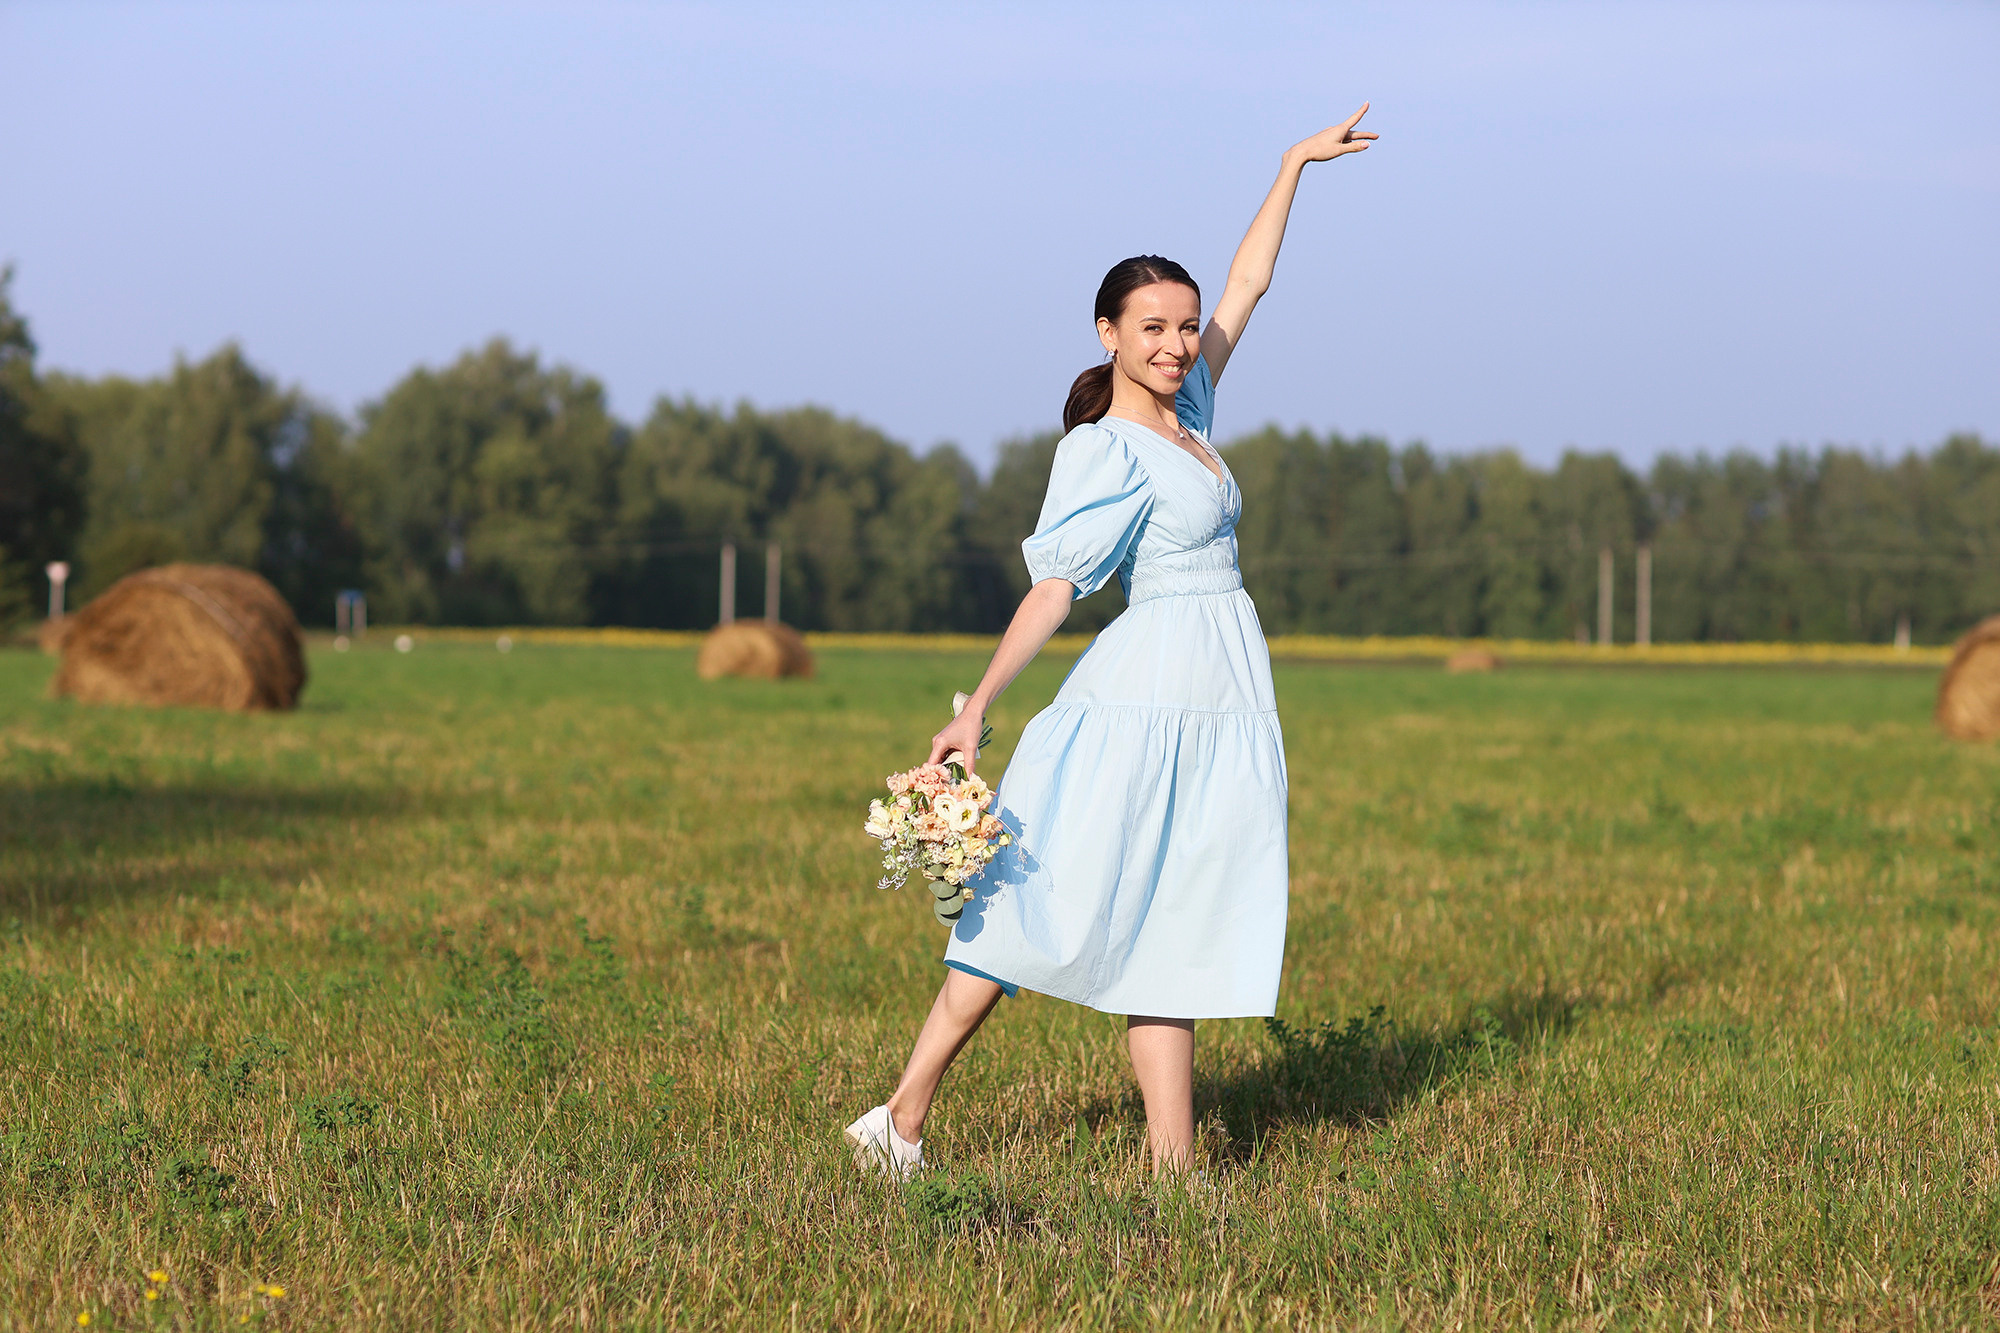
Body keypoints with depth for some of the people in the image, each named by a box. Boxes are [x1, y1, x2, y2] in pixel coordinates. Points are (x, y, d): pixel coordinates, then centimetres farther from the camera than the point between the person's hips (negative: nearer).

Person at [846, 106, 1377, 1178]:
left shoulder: (1185, 411, 12)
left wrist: (1297, 164, 25)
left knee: (1171, 931, 3)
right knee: (1055, 912, -8)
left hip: (1218, 708, 8)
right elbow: (1052, 588, -15)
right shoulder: (1107, 450, -10)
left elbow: (1246, 286, 22)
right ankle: (902, 1117, -4)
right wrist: (975, 710, -21)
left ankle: (1172, 1159, -1)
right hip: (1149, 697, -8)